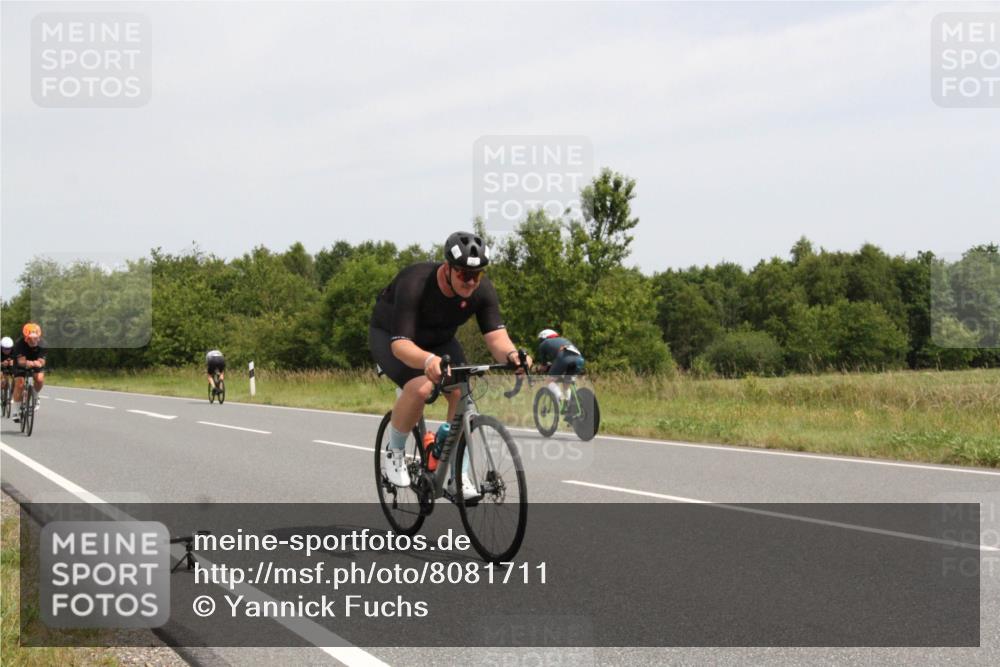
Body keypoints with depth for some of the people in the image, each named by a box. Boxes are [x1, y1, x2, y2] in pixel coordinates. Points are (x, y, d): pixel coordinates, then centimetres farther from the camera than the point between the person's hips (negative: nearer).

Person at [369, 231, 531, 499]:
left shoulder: (482, 289, -23)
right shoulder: (415, 283, -38)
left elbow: (495, 335, -29)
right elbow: (401, 343, -43)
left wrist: (511, 354, -53)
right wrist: (428, 360, -65)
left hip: (438, 339, 5)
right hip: (390, 336, -5)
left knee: (461, 392, -19)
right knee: (421, 387, -31)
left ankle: (457, 476, -5)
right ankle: (393, 453, -5)